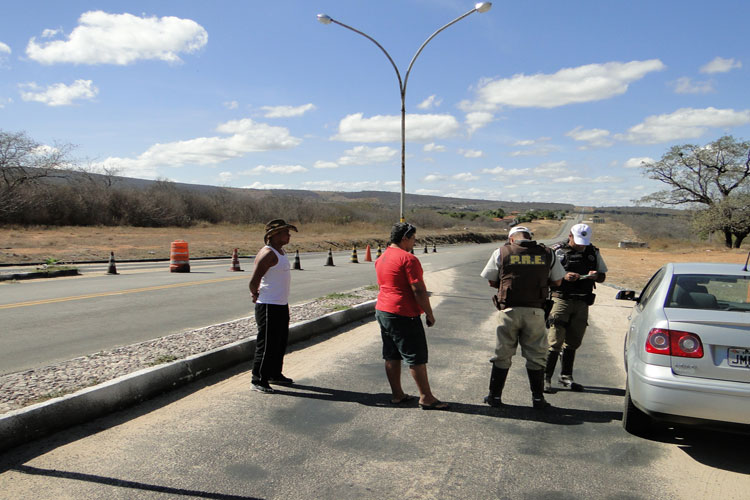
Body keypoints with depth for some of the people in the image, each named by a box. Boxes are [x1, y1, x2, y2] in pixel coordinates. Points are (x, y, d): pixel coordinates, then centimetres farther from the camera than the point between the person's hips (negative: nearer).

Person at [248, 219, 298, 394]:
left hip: (282, 305, 10)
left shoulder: (281, 251, 13)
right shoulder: (267, 253, -17)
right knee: (266, 344, -4)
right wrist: (257, 296, -3)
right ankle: (258, 380, 5)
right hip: (268, 306, -10)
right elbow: (253, 282, -20)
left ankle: (275, 374, 31)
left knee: (281, 342, 18)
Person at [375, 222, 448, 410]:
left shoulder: (381, 259, 13)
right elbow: (418, 290, -18)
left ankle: (397, 394, 21)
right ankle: (426, 398, 7)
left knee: (391, 356, 13)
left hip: (382, 311, 9)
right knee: (416, 357, -1)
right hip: (403, 315, -9)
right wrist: (429, 314, -10)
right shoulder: (408, 258, -15)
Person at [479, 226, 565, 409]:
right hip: (535, 311, 1)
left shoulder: (501, 252, 1)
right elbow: (557, 281, 13)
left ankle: (495, 396, 19)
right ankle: (538, 398, 20)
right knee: (535, 356, 13)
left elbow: (491, 281, 6)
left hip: (509, 310, 0)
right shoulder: (547, 253, 5)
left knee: (502, 355, 12)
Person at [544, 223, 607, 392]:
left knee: (573, 342, 11)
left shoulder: (593, 252, 12)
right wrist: (564, 277, -22)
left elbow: (603, 276, 19)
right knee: (555, 342, -9)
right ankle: (546, 378, -3)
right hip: (561, 300, -4)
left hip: (582, 304, 5)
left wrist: (596, 276, -5)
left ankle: (566, 376, 23)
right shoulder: (557, 251, -3)